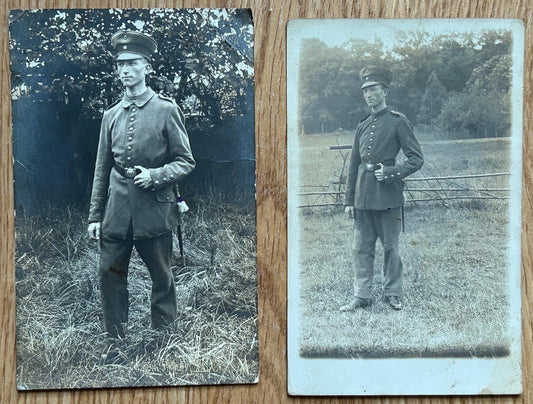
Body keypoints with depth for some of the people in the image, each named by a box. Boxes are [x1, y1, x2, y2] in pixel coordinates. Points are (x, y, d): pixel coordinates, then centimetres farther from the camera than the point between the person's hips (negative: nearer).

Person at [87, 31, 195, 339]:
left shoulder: (167, 110, -2)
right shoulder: (111, 115, 10)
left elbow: (186, 162, -1)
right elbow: (102, 169, 13)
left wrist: (154, 175, -17)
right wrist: (95, 215, 10)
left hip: (155, 209, -3)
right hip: (117, 212, 4)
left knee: (162, 278, 8)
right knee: (111, 276, 6)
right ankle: (115, 340, 21)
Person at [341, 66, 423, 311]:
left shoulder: (398, 121, -1)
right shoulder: (363, 125, 13)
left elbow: (416, 159, -3)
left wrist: (390, 172, -16)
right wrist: (348, 200, 12)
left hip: (387, 195, -5)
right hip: (363, 196, 5)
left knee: (390, 246, 5)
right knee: (362, 247, 6)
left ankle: (393, 293, 19)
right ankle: (362, 296, 14)